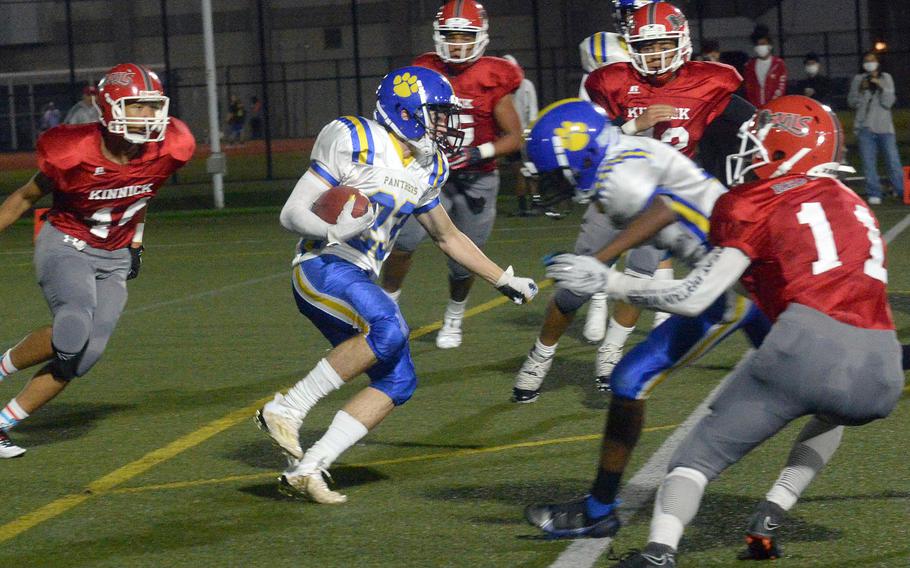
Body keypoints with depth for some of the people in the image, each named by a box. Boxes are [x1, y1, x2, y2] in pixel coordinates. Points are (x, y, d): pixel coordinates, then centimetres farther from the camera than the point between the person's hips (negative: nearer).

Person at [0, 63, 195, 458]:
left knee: (85, 353, -7)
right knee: (74, 329, -31)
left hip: (114, 258, 5)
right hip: (65, 245, -5)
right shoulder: (76, 155, -23)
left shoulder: (167, 151, -11)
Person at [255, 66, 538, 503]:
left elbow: (447, 236, 28)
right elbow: (292, 214, -12)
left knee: (398, 382, -1)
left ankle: (306, 471, 0)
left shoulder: (427, 170, 13)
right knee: (388, 329, -34)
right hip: (322, 268, -9)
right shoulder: (355, 143, -11)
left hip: (359, 280, 9)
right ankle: (286, 408, -25)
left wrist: (503, 280, 29)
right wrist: (333, 228, -32)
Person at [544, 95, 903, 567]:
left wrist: (606, 281, 10)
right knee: (833, 413, 40)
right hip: (880, 378, 5)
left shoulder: (756, 206, 8)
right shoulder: (854, 205, 26)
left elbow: (692, 299, 5)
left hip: (808, 348, -5)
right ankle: (771, 515, 21)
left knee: (699, 456, 10)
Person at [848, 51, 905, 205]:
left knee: (893, 160, -3)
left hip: (884, 127, 0)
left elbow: (888, 102, -2)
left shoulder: (886, 78, 6)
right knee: (869, 162, -3)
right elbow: (852, 102, 4)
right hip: (865, 127, 0)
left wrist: (881, 86, -14)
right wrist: (861, 89, -10)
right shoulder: (858, 79, 7)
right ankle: (873, 194, 0)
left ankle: (901, 191, 3)